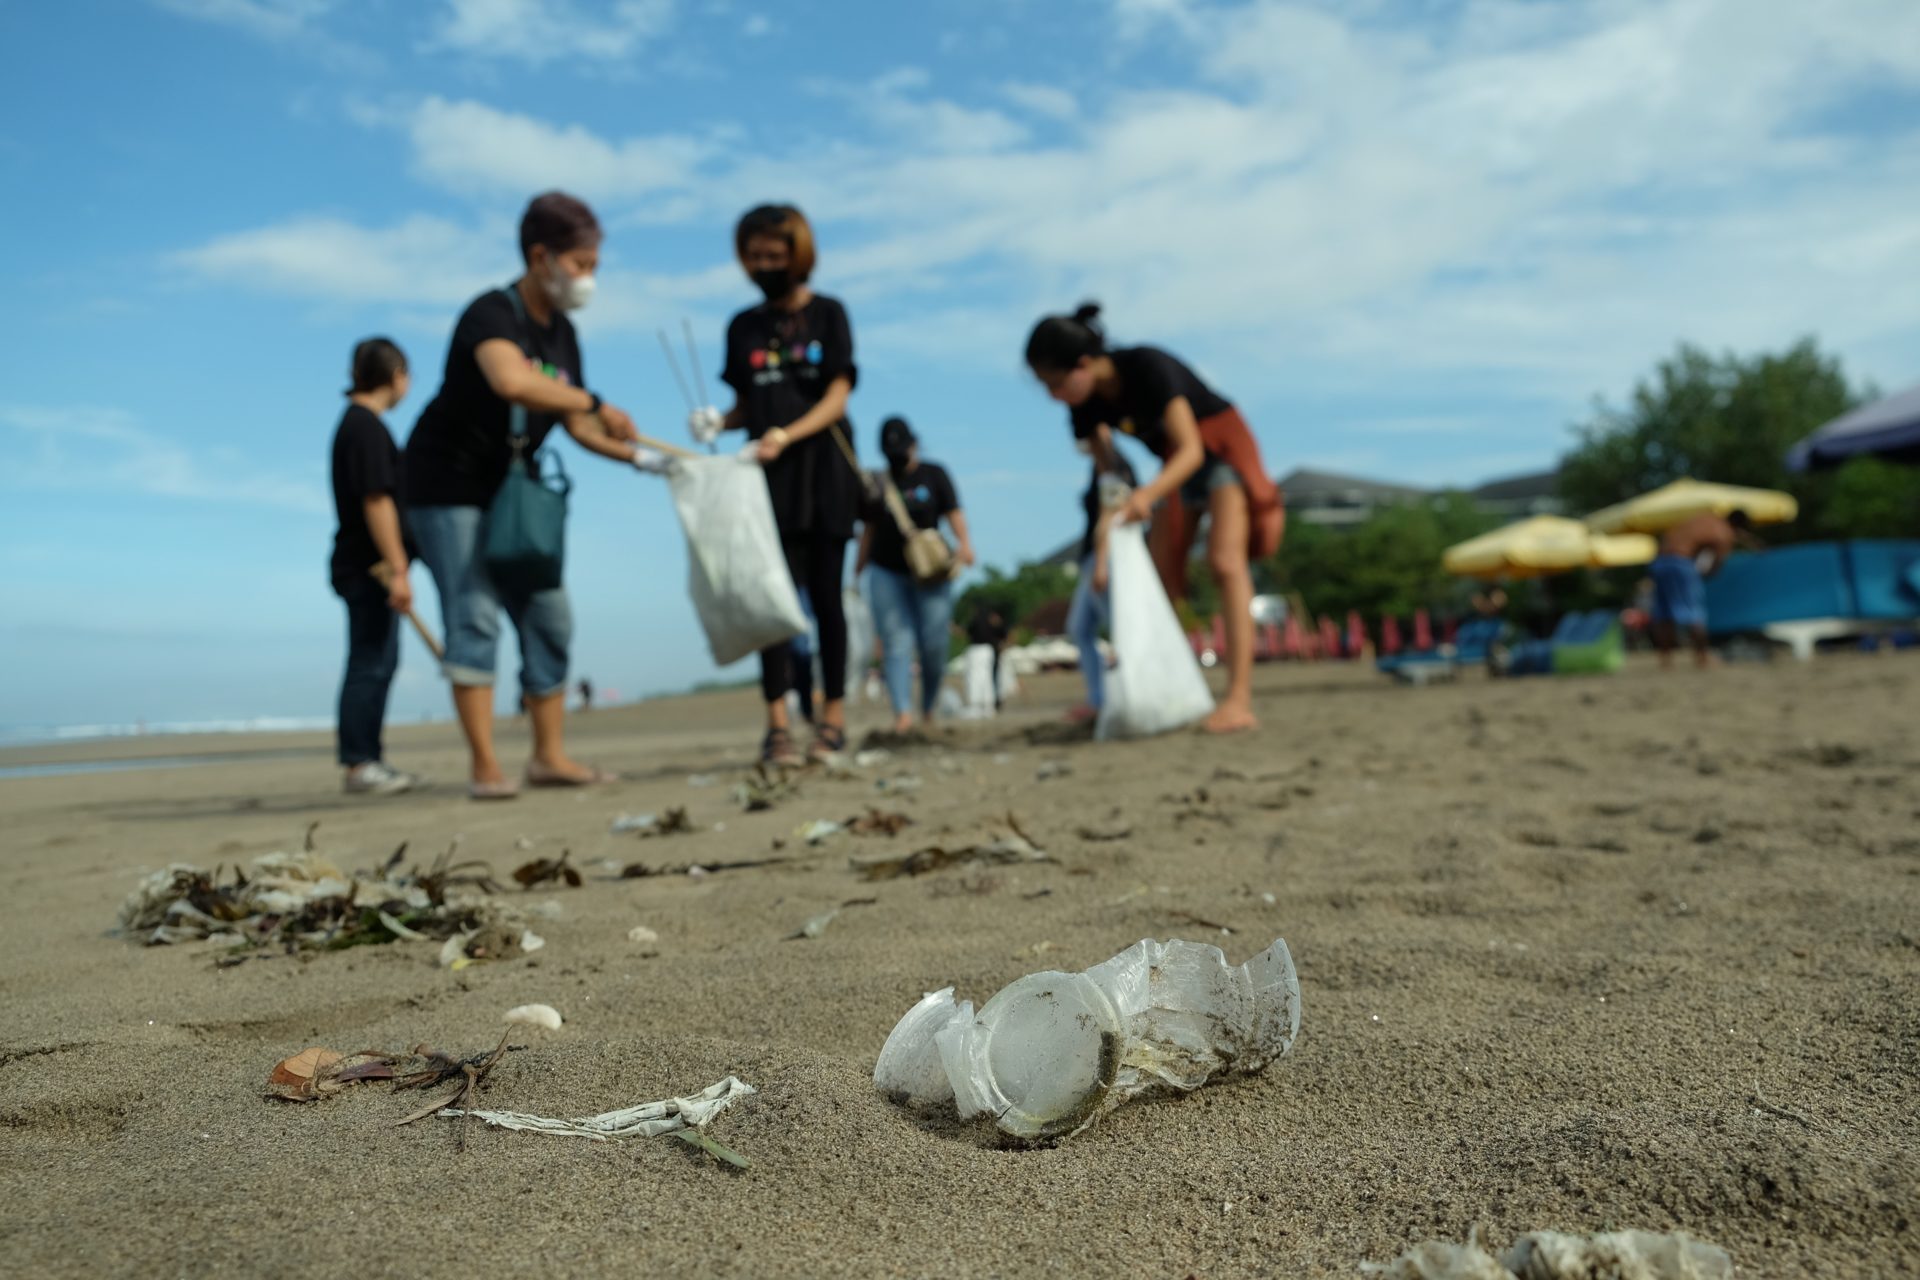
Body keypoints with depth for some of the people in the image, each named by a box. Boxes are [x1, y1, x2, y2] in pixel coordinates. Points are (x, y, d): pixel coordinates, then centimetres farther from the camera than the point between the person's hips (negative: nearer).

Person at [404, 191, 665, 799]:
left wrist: (640, 457, -3)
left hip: (510, 491, 8)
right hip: (449, 485, -8)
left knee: (548, 616, 5)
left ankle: (550, 755, 12)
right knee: (475, 617, -12)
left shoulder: (561, 333, 6)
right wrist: (595, 403, -33)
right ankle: (485, 768, -7)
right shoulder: (493, 314, -19)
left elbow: (575, 425, 9)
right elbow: (511, 382, -42)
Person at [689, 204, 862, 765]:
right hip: (769, 477, 2)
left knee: (824, 593, 1)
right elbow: (746, 406, 15)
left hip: (824, 471, -2)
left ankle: (833, 713, 9)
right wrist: (717, 421, -8)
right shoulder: (743, 326, 13)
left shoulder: (827, 314, 4)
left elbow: (837, 398, -5)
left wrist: (785, 435, -20)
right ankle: (777, 722, -6)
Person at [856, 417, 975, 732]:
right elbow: (868, 528, 14)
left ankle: (928, 709, 16)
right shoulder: (876, 484, 9)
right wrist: (860, 565, 12)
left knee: (933, 645, -3)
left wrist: (964, 544, -17)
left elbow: (953, 513, -1)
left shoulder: (934, 475, 6)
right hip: (886, 573, 1)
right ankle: (902, 713, -19)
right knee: (896, 644, -11)